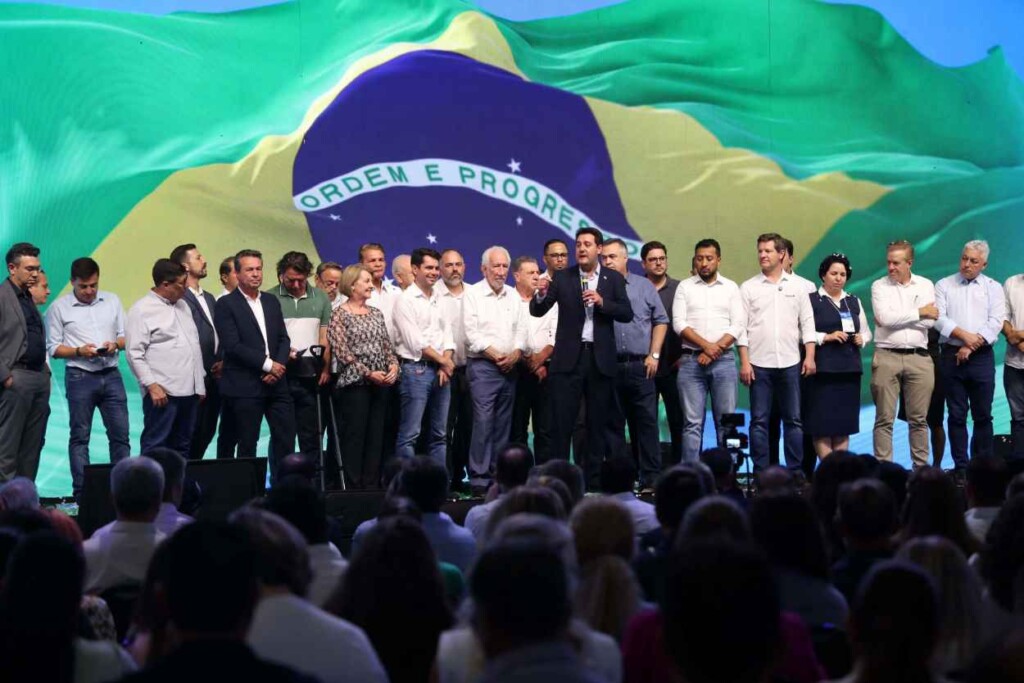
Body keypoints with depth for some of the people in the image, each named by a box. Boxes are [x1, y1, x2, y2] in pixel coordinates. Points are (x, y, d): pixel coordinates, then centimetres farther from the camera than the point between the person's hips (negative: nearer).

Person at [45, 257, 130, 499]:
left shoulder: (112, 301, 8)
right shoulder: (59, 308, -1)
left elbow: (125, 336, 12)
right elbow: (53, 348, -2)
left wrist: (115, 345, -10)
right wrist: (79, 351, -17)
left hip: (111, 375, 3)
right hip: (79, 378, -3)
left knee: (120, 434, 2)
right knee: (79, 436, 2)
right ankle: (81, 492, 6)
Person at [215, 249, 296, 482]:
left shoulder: (272, 301, 14)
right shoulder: (226, 305, -4)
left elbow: (283, 339, 12)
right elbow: (232, 345, -13)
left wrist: (277, 366, -6)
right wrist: (267, 364, -14)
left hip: (276, 383, 5)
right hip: (245, 386, -5)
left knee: (285, 437, 4)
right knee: (247, 444, 1)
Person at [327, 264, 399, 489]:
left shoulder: (376, 314, 15)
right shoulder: (340, 315, -4)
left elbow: (387, 346, 15)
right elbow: (342, 352, -11)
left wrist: (393, 365, -5)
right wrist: (368, 373, -16)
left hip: (381, 384, 6)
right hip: (354, 384, -6)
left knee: (376, 437, 6)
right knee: (354, 437, -3)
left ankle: (372, 487, 12)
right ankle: (354, 487, 1)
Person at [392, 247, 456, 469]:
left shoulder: (439, 300, 16)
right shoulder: (406, 300, -5)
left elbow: (447, 334, 12)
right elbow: (414, 341, -11)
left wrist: (445, 364, -5)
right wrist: (444, 361, -6)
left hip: (441, 371, 7)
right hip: (416, 370, -7)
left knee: (439, 434, 9)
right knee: (409, 435, -7)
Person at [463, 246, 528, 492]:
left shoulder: (513, 296, 15)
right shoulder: (473, 294, -2)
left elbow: (521, 328, 12)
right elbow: (471, 333, -8)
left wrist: (515, 354, -6)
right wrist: (495, 355, -12)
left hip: (510, 368, 5)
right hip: (482, 366, -5)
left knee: (503, 423, 6)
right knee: (483, 421, -11)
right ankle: (479, 478, -9)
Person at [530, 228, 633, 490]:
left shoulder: (613, 279, 7)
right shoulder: (562, 278, 4)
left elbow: (627, 314, 0)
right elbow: (537, 311, -1)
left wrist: (602, 302, -15)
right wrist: (541, 294, -21)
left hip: (600, 358, 1)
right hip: (568, 357, -1)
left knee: (599, 420, 6)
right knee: (562, 419, -2)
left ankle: (594, 476, 14)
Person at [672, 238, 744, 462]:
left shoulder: (730, 288, 10)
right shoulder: (684, 287, 9)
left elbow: (737, 326, 2)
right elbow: (679, 323, -1)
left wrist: (715, 349, -10)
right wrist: (706, 345, -12)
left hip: (723, 360, 1)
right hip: (691, 360, 0)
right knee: (692, 422, -2)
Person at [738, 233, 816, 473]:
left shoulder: (797, 286, 8)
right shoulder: (748, 288, 4)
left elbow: (807, 324, 8)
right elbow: (741, 327, 1)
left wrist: (810, 357, -1)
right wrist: (744, 362, -6)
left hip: (790, 363, 1)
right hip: (759, 363, -1)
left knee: (794, 419, 4)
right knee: (759, 421, 1)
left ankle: (795, 472, 10)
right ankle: (760, 473, 5)